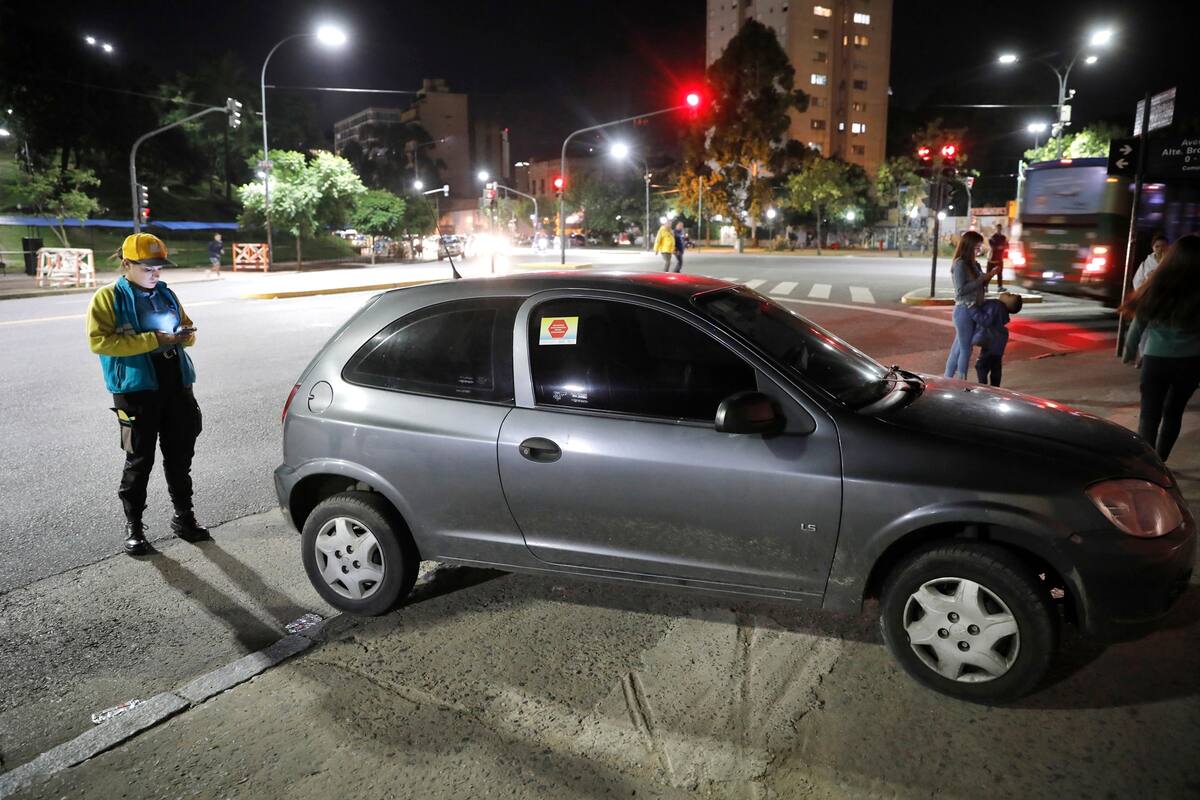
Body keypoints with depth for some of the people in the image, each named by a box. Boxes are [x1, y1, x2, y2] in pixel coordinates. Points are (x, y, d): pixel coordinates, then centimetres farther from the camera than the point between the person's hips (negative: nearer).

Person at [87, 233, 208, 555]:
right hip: (136, 389, -5)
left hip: (176, 386, 5)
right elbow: (99, 341, -16)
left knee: (180, 456, 12)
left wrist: (185, 335, -2)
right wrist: (152, 340, -21)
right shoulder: (108, 298, -5)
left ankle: (183, 515, 25)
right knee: (139, 460, 2)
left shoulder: (166, 294, 14)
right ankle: (133, 526, 16)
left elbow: (187, 328, 24)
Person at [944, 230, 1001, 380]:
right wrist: (982, 279, -16)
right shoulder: (960, 264, -12)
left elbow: (977, 286, 17)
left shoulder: (974, 264, 11)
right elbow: (961, 289, -17)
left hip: (973, 310, 8)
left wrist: (987, 277, 1)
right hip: (964, 310, -8)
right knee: (965, 350, -3)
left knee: (958, 349, 13)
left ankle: (948, 381, 20)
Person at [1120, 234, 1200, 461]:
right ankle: (1158, 462, 30)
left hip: (1157, 359, -1)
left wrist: (1129, 352, 16)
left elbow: (1139, 323, 1)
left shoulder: (1157, 288, -8)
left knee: (1150, 414, 6)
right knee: (1173, 412, 19)